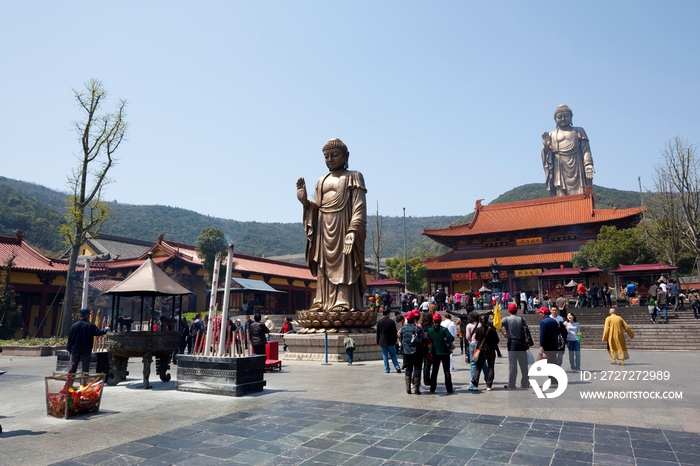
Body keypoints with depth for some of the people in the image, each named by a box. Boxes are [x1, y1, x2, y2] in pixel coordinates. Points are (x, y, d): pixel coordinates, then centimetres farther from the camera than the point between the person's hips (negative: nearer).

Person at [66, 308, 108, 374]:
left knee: (72, 366, 11)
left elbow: (70, 338, 1)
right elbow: (98, 332, -12)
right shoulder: (90, 325, -12)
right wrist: (105, 329, 9)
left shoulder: (74, 325, -3)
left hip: (75, 349, 2)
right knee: (85, 367, 6)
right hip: (86, 350, -2)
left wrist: (69, 349, 8)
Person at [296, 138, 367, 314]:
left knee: (344, 265, -8)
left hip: (343, 227, -5)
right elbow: (316, 208, 13)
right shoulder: (321, 181, 19)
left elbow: (359, 207, -5)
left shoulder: (354, 177, 5)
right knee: (324, 267, 4)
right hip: (324, 228, 5)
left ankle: (343, 302, -8)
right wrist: (304, 200, -7)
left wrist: (353, 230, -17)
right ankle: (323, 302, 7)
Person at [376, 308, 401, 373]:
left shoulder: (379, 322, -3)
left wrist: (378, 341, 9)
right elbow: (395, 332, -2)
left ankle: (387, 369, 7)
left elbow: (378, 333, 1)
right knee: (393, 355, 11)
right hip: (391, 341, 0)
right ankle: (397, 367, -1)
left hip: (382, 341, 0)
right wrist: (395, 340, 9)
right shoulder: (391, 321, -6)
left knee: (385, 356, 7)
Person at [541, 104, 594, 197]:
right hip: (559, 172, 0)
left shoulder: (578, 131, 15)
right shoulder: (551, 135, 17)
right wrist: (545, 146, -9)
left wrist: (588, 166, -9)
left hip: (576, 169, 0)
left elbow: (586, 150, 6)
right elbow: (547, 157, 11)